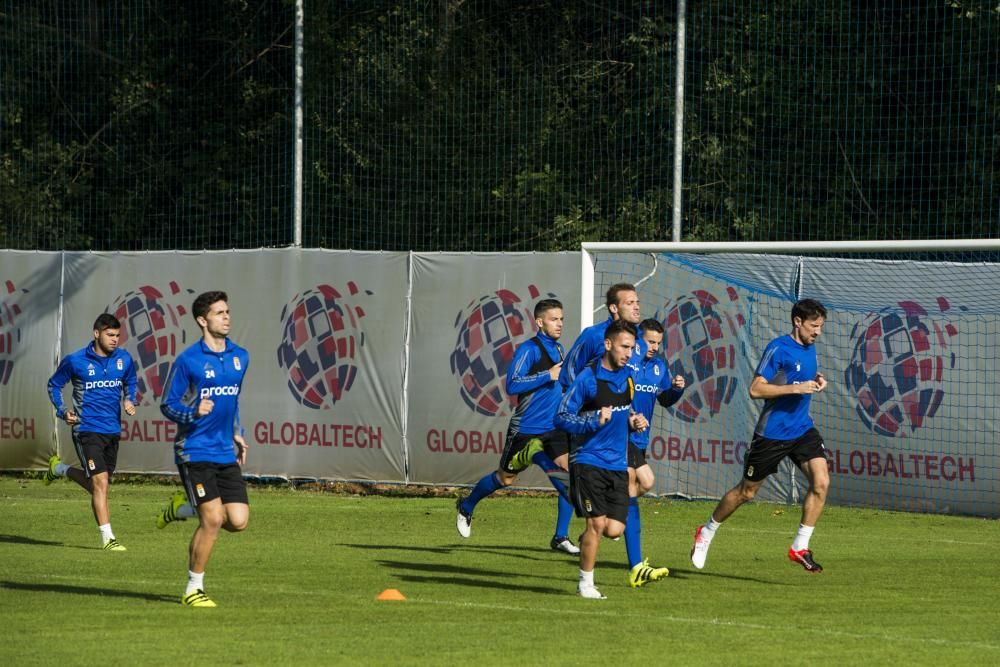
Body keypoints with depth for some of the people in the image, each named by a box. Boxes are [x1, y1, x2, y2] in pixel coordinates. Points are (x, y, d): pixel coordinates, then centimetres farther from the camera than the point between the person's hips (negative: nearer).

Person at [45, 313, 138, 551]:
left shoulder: (124, 359, 2)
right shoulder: (75, 361, -8)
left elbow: (130, 383, 21)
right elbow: (54, 385, 6)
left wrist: (129, 401, 0)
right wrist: (62, 411, -8)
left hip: (112, 431, 5)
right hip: (87, 430, -5)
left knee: (96, 484, 17)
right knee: (101, 482, -16)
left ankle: (59, 468, 45)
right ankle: (108, 539, -13)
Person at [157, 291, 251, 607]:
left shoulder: (240, 357, 10)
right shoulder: (188, 361, -8)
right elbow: (167, 406, -4)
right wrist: (194, 412, -22)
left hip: (226, 453, 6)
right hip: (195, 452, -6)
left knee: (238, 520, -4)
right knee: (213, 519, -14)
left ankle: (183, 508, 24)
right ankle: (193, 589, 2)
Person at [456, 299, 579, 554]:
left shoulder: (558, 349, 11)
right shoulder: (529, 349, -14)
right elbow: (512, 385, -24)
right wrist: (548, 376, -26)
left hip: (554, 428, 6)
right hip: (526, 429, -6)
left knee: (569, 474, -13)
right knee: (505, 478, 11)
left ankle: (561, 537, -7)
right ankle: (466, 507, 38)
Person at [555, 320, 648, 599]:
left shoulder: (627, 377, 9)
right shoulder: (588, 378, -11)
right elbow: (562, 417, -10)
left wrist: (633, 422, 4)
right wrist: (594, 421, -23)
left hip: (618, 464, 6)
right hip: (589, 461, -6)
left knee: (614, 529, -4)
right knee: (597, 523, -11)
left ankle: (588, 539, 30)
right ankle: (585, 584, 5)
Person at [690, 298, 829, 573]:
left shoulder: (809, 347, 8)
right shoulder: (778, 348, -16)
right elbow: (756, 389, -20)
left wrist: (815, 381, 4)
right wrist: (796, 388, -26)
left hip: (802, 429, 6)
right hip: (772, 433, -6)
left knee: (821, 482, -14)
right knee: (746, 491, 7)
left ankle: (800, 547, -5)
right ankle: (706, 533, 30)